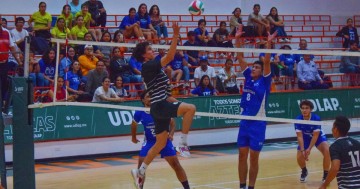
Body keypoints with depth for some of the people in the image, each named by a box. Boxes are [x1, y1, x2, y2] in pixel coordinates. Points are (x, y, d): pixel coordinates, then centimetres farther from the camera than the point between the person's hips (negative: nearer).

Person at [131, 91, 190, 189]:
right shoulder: (139, 113, -13)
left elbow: (172, 122, -6)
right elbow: (134, 124, 10)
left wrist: (171, 134, -24)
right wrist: (133, 137, 23)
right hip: (149, 141, 1)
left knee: (176, 164, -5)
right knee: (141, 165, -10)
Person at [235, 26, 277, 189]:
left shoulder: (264, 81, -5)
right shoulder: (248, 77, 7)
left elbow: (267, 62, -18)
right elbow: (240, 57, 6)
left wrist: (269, 43, -28)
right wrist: (237, 39, -1)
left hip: (257, 123, -5)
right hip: (244, 122, 5)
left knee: (253, 157, 2)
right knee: (242, 156, 7)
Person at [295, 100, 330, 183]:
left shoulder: (316, 118, -30)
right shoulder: (298, 120, -25)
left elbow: (315, 135, -28)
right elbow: (300, 136, -22)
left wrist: (309, 149, -34)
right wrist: (302, 150, -33)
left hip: (318, 137, -2)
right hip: (305, 138, 2)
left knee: (327, 151, -28)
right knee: (299, 157, -13)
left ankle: (326, 174, -8)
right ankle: (304, 171, 23)